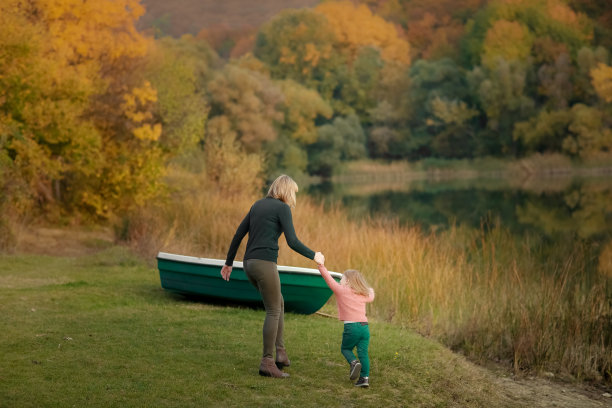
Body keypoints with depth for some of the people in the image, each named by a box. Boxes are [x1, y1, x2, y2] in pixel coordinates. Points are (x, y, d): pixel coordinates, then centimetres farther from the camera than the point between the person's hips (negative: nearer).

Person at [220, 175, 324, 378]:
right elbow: (292, 242, -11)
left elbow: (238, 234, 18)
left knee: (279, 303, 21)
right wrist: (314, 255, 3)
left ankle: (280, 352, 16)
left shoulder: (258, 205, 18)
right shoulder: (282, 208, -4)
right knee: (273, 311, 1)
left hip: (249, 263, 8)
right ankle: (267, 362, 0)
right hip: (265, 264, -8)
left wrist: (228, 263, 24)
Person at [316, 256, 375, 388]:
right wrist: (370, 291, 60)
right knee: (363, 352, 4)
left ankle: (354, 362, -13)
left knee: (345, 348, 15)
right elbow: (370, 297, 40)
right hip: (365, 326, 4)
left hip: (351, 326, -4)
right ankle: (365, 377, -6)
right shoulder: (364, 295, 18)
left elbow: (328, 278, 1)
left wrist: (321, 266, 6)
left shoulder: (341, 290, 3)